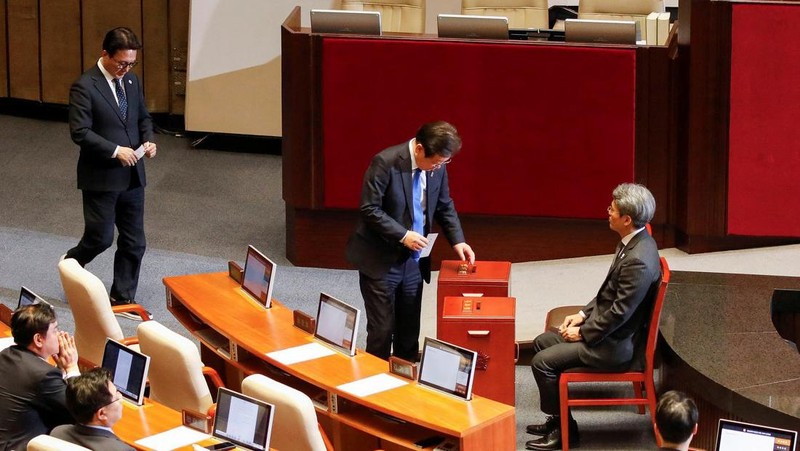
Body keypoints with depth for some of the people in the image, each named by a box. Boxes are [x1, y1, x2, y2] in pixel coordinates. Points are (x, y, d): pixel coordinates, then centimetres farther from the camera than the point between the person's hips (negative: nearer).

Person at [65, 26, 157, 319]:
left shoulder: (131, 81, 7)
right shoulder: (85, 87, -15)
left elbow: (143, 117, 19)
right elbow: (80, 132, -20)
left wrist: (148, 140, -2)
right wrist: (116, 150, -24)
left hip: (132, 175, 7)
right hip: (101, 177, -7)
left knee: (134, 242, 8)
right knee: (100, 238, -1)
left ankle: (123, 297, 20)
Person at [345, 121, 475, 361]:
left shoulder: (437, 167, -2)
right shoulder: (386, 162, -21)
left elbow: (445, 207, 11)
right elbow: (370, 209, -19)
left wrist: (458, 241, -3)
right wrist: (402, 235, -24)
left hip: (412, 260, 6)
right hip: (381, 260, -6)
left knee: (409, 330, 12)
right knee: (382, 329, -1)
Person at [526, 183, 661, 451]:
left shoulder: (638, 261, -30)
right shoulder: (633, 242, 2)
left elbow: (619, 313, -26)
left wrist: (582, 333, -14)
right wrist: (584, 314, 8)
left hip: (615, 344, -10)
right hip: (605, 325, 10)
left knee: (543, 362, -11)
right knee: (542, 343, 16)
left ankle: (564, 429, 6)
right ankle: (557, 418, 25)